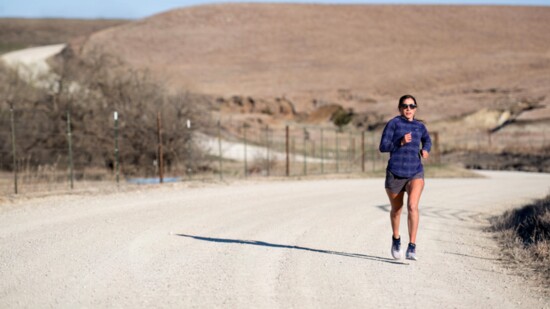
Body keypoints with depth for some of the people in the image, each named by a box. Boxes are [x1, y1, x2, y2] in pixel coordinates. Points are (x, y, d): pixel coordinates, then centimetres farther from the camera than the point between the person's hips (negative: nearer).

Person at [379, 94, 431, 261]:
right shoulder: (393, 123, -4)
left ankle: (412, 247, -20)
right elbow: (383, 147, -7)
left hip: (415, 173, 1)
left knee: (413, 206, -21)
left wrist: (426, 150, 7)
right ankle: (396, 239, 44)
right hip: (395, 174, -1)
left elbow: (427, 140, 28)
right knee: (396, 209, 15)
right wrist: (400, 142, -21)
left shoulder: (419, 126, 7)